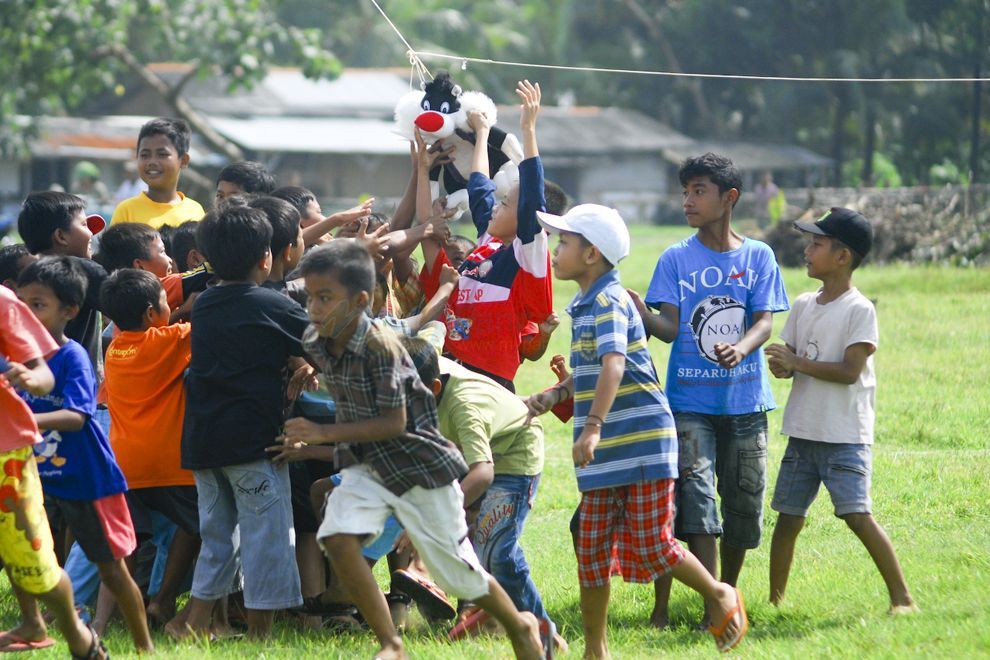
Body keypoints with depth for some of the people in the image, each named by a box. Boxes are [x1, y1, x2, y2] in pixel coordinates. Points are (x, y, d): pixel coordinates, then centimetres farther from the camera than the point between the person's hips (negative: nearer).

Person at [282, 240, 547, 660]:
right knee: (337, 538, -22)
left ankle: (521, 625, 37)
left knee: (457, 572, 6)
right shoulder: (315, 342, -6)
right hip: (365, 465, 6)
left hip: (418, 464, -6)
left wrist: (325, 433, -30)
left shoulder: (380, 347, -28)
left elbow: (394, 423, -27)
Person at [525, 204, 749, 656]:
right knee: (592, 550, 6)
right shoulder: (584, 305, 15)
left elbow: (613, 365, -30)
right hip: (605, 451, 9)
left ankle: (720, 597, 19)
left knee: (650, 546, -4)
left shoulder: (609, 302, -15)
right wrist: (555, 395, 10)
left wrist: (593, 426, -41)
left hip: (641, 442, -9)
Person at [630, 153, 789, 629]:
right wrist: (644, 317, -27)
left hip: (745, 399, 1)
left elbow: (765, 321, -3)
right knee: (696, 498, -13)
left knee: (744, 501, 6)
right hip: (690, 400, -1)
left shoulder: (758, 257, 6)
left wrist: (741, 348, -25)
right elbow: (670, 327, -4)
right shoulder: (676, 259, 4)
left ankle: (728, 590, 26)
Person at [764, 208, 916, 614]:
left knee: (857, 516, -14)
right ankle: (775, 599, 17)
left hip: (845, 437, -7)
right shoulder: (804, 306, 12)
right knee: (788, 516, 7)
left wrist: (797, 363, -17)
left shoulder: (859, 310, -9)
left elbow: (850, 370, -17)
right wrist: (779, 365, -11)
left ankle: (902, 597, -7)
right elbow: (788, 361, 13)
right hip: (802, 434, 7)